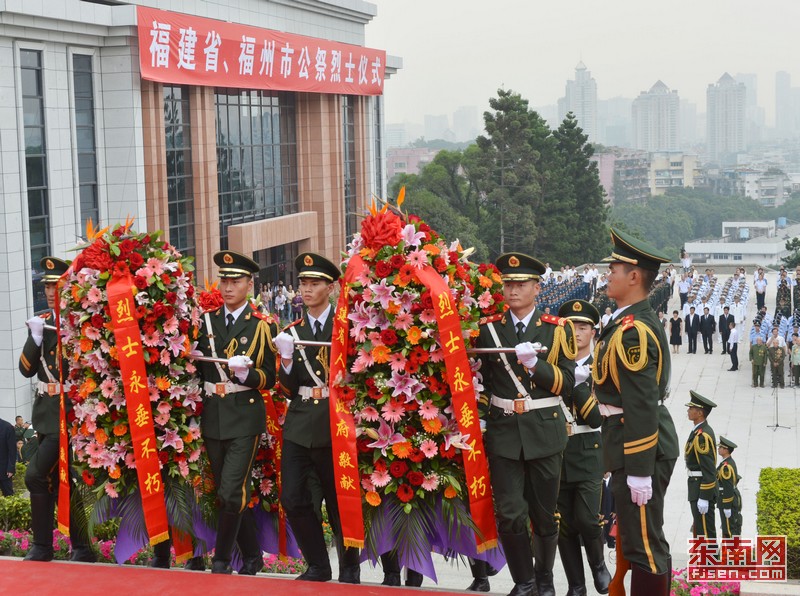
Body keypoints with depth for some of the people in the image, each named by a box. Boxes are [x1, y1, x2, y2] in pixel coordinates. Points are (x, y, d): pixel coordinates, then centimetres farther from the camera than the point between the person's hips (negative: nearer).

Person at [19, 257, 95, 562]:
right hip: (46, 411, 8)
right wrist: (35, 337, -9)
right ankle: (81, 549, 19)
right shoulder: (42, 321, 11)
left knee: (36, 474, -14)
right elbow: (27, 368, 7)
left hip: (70, 411, -8)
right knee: (58, 480, 10)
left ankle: (42, 546, -1)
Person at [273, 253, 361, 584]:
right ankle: (318, 565, 15)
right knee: (292, 498, -1)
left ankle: (349, 570, 21)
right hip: (299, 425, 4)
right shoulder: (292, 332, 10)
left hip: (335, 424, -4)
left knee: (339, 500, 5)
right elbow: (288, 390, 7)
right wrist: (286, 359, -9)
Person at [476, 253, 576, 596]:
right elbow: (481, 377, 14)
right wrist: (480, 412, 2)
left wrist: (536, 364, -20)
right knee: (510, 513, -5)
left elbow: (566, 383, -5)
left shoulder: (557, 330, 1)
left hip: (544, 432, 0)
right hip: (503, 431, 1)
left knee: (544, 513, 9)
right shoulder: (488, 329, 5)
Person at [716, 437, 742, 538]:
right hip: (735, 498, 10)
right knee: (735, 526, 16)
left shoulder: (726, 466, -22)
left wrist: (727, 507, -21)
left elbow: (728, 487, -24)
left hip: (728, 501, -10)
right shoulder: (731, 462, 9)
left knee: (729, 528, -3)